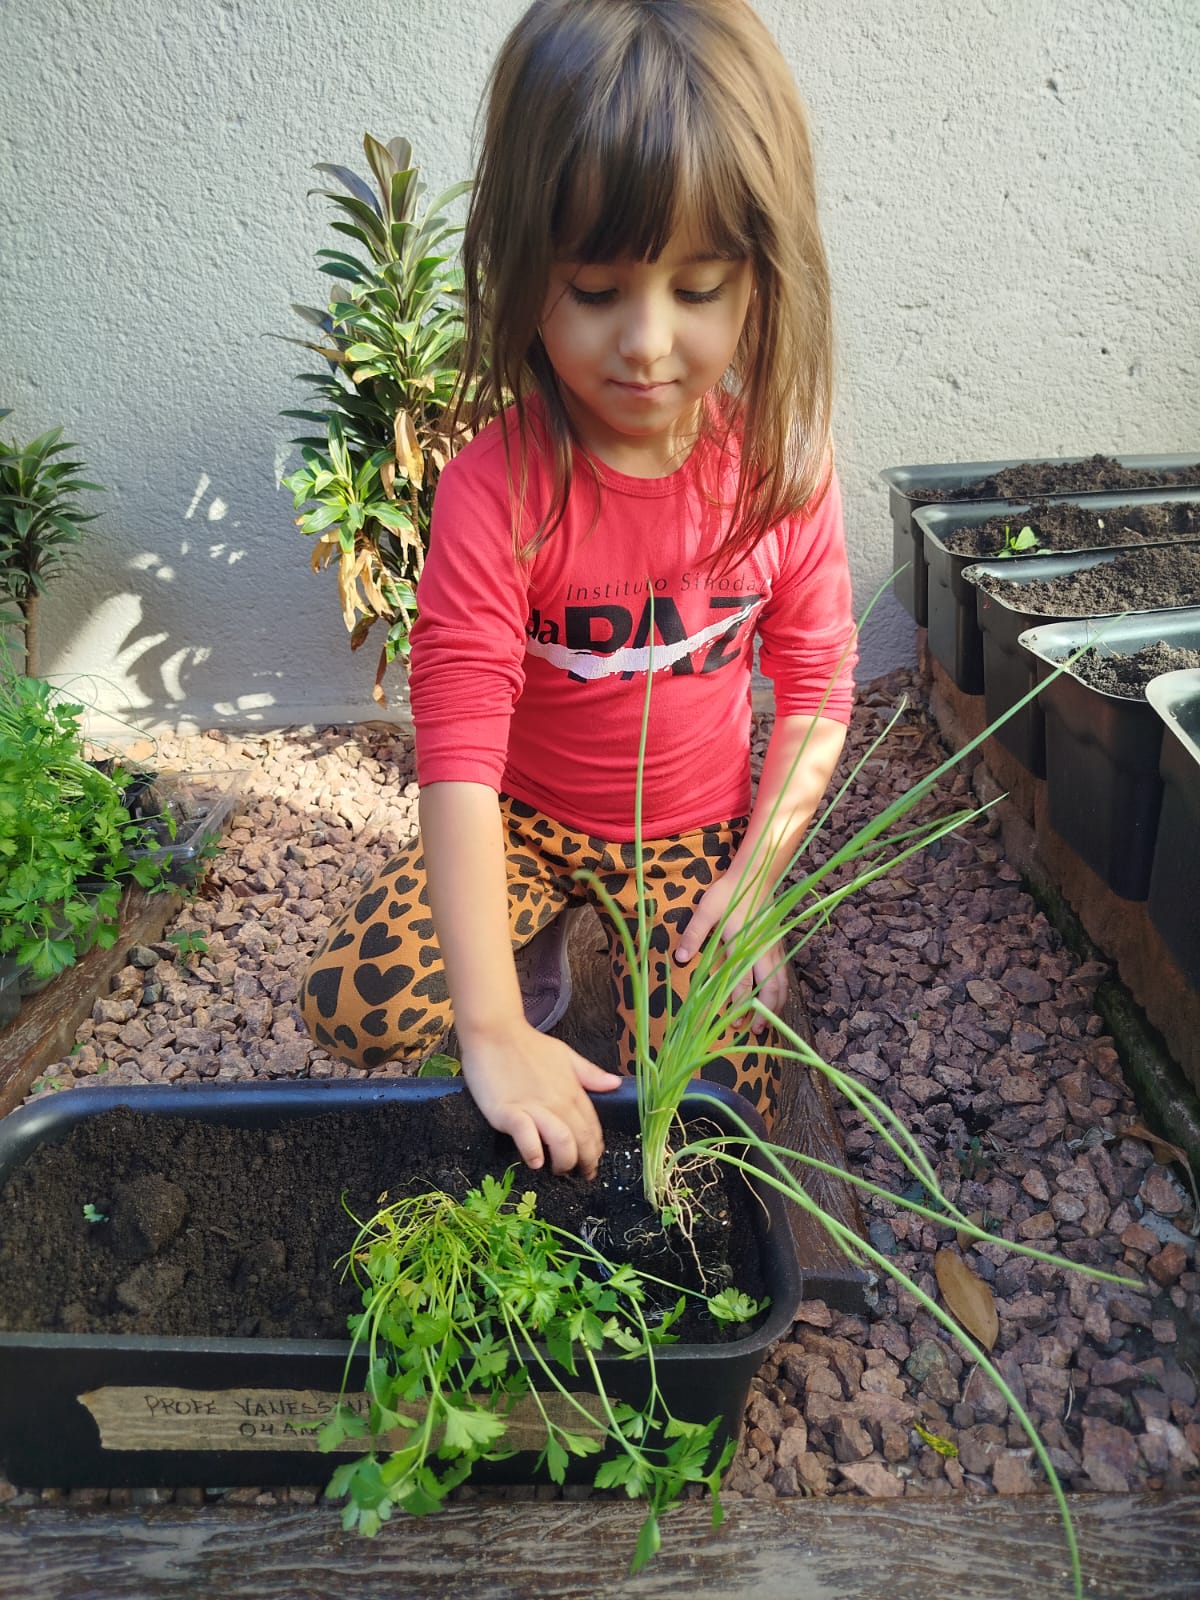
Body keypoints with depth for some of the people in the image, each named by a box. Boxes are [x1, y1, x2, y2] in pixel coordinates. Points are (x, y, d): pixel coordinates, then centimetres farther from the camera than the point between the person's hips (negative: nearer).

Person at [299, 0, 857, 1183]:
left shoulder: (780, 464, -14)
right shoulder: (498, 483, -23)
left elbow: (816, 687, -5)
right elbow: (458, 737, -30)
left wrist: (755, 878, -15)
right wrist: (494, 1030, -35)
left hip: (699, 832, 1)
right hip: (528, 817, 0)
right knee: (352, 1005, -16)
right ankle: (552, 945, 12)